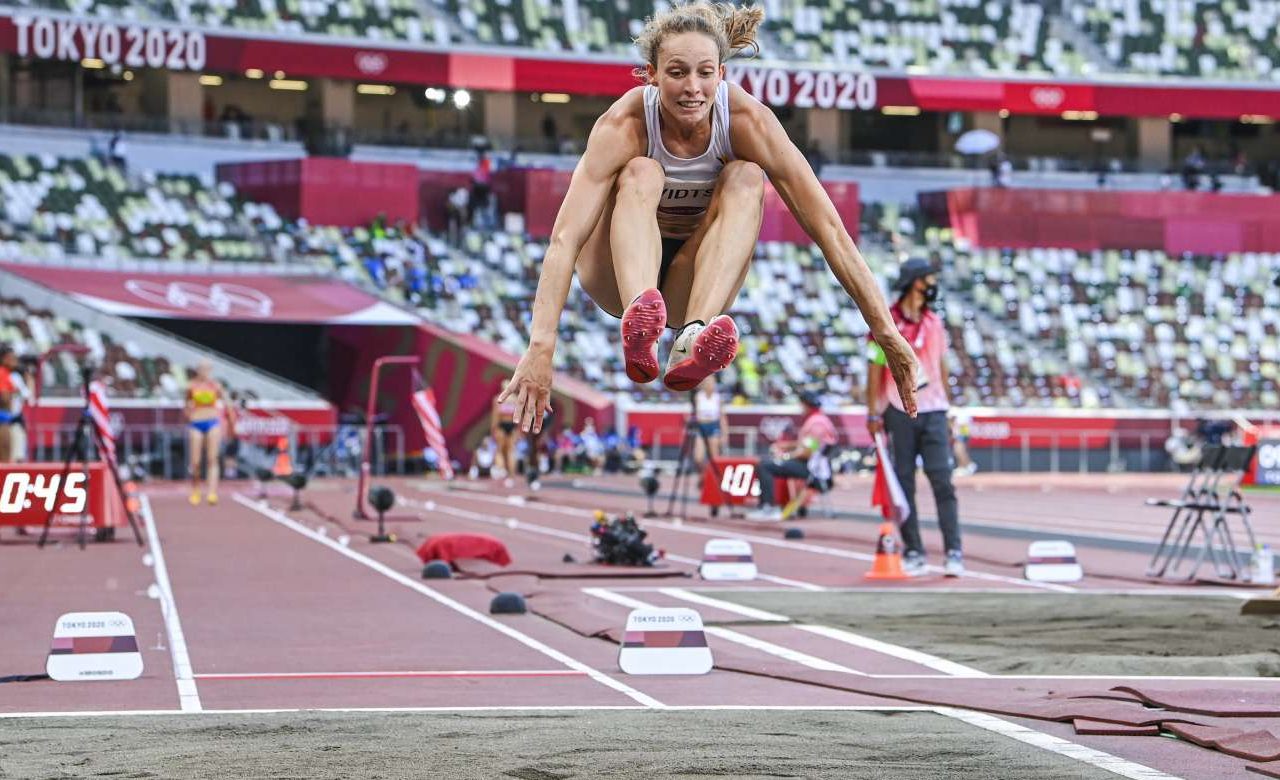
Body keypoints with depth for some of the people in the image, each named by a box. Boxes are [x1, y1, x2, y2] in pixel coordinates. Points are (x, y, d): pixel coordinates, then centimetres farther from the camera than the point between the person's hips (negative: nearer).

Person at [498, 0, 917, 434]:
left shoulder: (746, 119, -22)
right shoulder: (624, 124, -25)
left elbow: (827, 226, -23)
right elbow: (564, 238, -36)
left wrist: (885, 331, -28)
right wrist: (541, 347, -49)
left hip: (693, 280, 2)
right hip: (620, 273, -1)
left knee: (746, 177, -25)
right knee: (642, 173, -30)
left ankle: (692, 339, -45)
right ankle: (641, 321, -56)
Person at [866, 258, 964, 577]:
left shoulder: (935, 323, 12)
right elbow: (875, 368, -1)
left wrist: (947, 407, 15)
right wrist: (873, 413, -7)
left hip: (933, 411, 3)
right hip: (899, 413, -3)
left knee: (943, 481, -7)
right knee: (904, 484, 2)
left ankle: (954, 551, -9)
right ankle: (913, 551, 8)